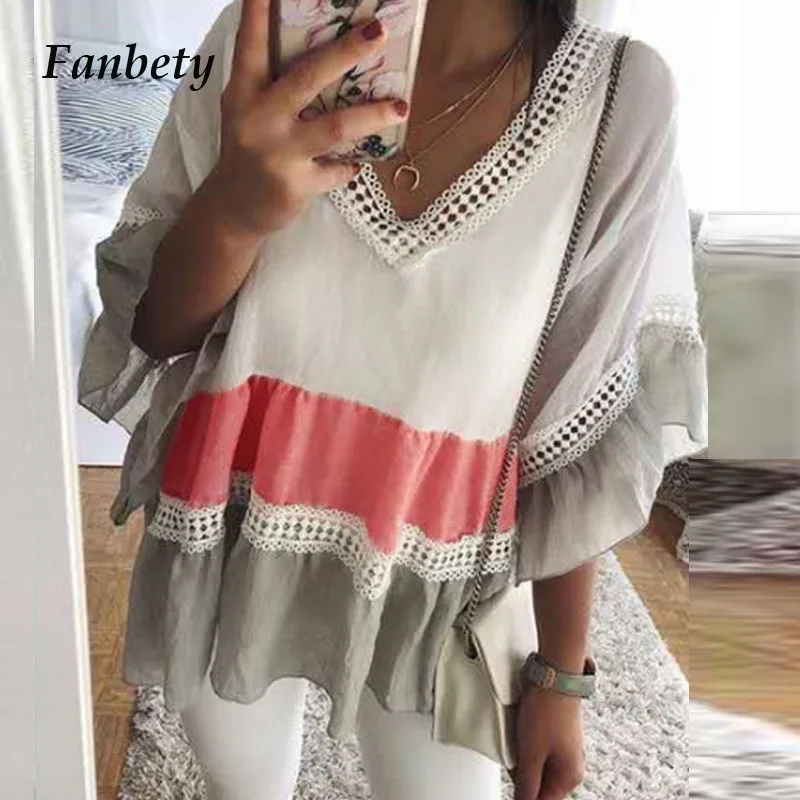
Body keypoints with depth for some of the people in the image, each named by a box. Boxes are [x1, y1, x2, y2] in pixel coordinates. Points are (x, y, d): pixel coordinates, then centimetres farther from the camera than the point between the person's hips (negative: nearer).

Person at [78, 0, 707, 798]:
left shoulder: (622, 99, -16)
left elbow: (587, 433, -10)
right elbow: (149, 330, -9)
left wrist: (561, 674, -3)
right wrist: (231, 208, -32)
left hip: (428, 588, -1)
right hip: (230, 550, 3)